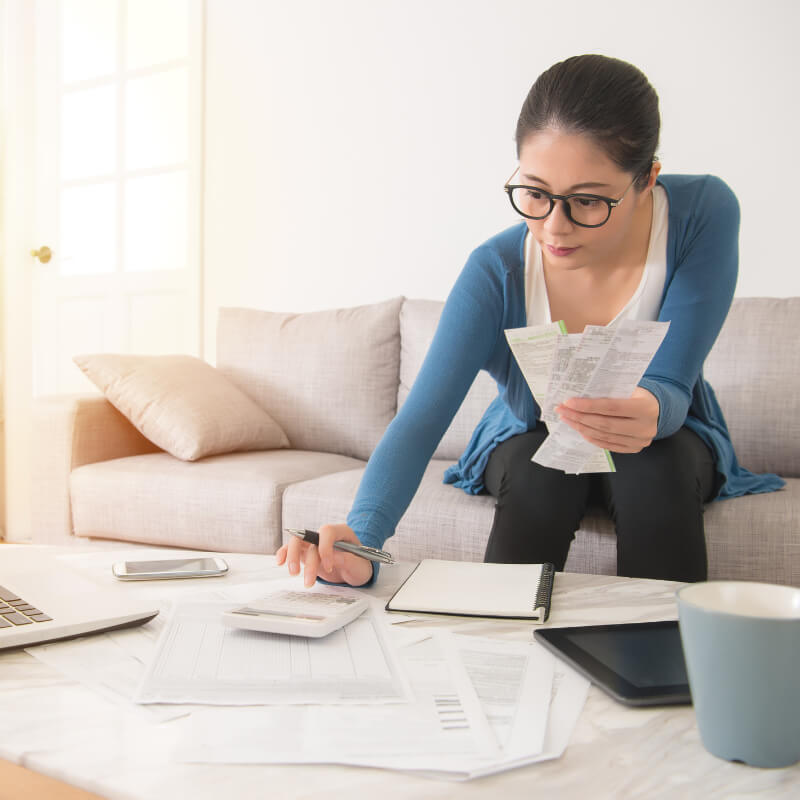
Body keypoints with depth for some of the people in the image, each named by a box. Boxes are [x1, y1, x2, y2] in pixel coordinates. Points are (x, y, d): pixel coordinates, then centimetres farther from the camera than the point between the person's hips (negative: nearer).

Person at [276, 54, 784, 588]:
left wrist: (651, 412, -53)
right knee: (538, 465, -33)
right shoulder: (497, 272, -26)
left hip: (665, 445, 1)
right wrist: (362, 537, -51)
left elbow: (670, 389, -27)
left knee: (657, 467, -32)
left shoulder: (704, 213, -26)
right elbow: (422, 417, -33)